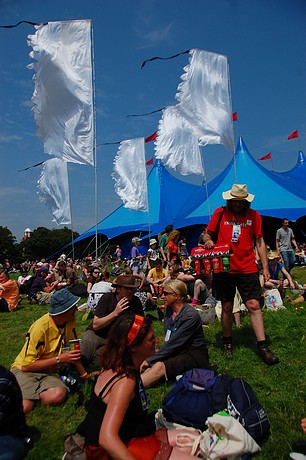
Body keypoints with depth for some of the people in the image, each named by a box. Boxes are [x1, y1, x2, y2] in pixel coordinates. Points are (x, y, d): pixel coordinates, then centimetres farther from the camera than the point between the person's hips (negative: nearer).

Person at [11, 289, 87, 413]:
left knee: (58, 395, -29)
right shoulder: (40, 327, -24)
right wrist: (59, 359, -23)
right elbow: (27, 365, -20)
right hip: (25, 370, -4)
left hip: (50, 371, 5)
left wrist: (84, 374, 10)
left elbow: (74, 350, 9)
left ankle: (30, 392, -2)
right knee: (23, 408, -32)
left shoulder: (70, 321, -6)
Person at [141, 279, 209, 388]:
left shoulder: (190, 315, -20)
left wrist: (150, 360, -19)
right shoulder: (168, 309, 4)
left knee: (159, 367, -30)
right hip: (176, 351, 8)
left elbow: (173, 342, -22)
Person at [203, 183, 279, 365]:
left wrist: (265, 267, 2)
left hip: (248, 269, 0)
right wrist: (208, 240, -14)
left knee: (254, 306, -3)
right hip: (223, 268, 0)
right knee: (227, 307, 9)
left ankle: (263, 346, 8)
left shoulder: (254, 215, 6)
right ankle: (227, 342, 27)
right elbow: (207, 233, 10)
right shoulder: (220, 213, 4)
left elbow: (259, 242, 7)